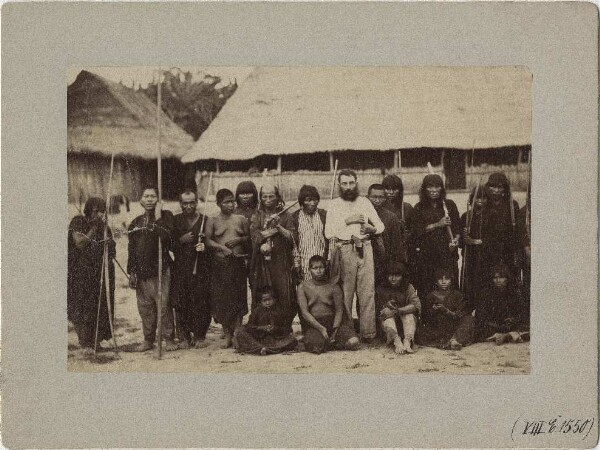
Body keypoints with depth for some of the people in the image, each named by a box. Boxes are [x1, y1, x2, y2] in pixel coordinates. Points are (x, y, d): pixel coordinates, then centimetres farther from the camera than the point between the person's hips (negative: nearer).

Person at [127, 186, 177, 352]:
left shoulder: (166, 216, 0)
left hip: (160, 269, -5)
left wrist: (158, 218, -17)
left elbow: (167, 238, -19)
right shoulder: (136, 222, 14)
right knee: (145, 307, 8)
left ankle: (169, 338, 6)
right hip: (141, 271, 5)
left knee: (163, 306, -5)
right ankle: (148, 339, 19)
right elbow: (131, 250, 17)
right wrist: (131, 272, 12)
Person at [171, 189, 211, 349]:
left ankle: (199, 336, 9)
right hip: (180, 269, 2)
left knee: (201, 302, -4)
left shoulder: (205, 221, 5)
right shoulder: (175, 221, 10)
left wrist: (205, 247, -14)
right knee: (181, 303, 0)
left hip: (201, 268, -1)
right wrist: (181, 240, -8)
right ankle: (185, 337, 9)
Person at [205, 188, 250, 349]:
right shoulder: (212, 221, 3)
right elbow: (207, 240, -4)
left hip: (238, 263, 1)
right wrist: (222, 247, -18)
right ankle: (227, 336, 8)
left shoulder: (241, 219, 8)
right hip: (219, 264, -1)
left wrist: (239, 240, -6)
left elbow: (249, 237, 14)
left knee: (239, 299, 0)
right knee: (222, 299, -1)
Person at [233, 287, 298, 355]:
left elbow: (286, 329, 3)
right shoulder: (256, 311, 6)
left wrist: (276, 328, -16)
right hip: (258, 338, 0)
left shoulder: (279, 312, 7)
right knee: (239, 331, -21)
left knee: (292, 340, -26)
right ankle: (260, 348, -34)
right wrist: (261, 328, -18)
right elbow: (249, 326, -3)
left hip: (275, 338, 0)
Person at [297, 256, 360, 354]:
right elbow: (305, 312, -4)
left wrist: (334, 330, -14)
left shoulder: (334, 287, 9)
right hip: (314, 324, -2)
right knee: (316, 347, -34)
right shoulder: (303, 287, 5)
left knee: (354, 342, -24)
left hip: (333, 322, 2)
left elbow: (339, 310, 2)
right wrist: (321, 328, -16)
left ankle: (328, 342, 3)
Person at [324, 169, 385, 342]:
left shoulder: (365, 202, 18)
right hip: (344, 249, -2)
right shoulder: (334, 205, 11)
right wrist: (347, 221, -7)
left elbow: (380, 226, 16)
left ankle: (368, 332, -5)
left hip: (364, 248, 2)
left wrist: (371, 228, -4)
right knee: (345, 292, -5)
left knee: (367, 291, -5)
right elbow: (328, 232, 0)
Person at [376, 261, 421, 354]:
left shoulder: (408, 287, 1)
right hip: (387, 321, 0)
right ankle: (396, 341, -53)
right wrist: (386, 306, -20)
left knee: (409, 313, -28)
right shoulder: (382, 288, 5)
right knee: (387, 310, -29)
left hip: (405, 320, 0)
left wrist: (396, 311, -28)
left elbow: (416, 305, -17)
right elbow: (377, 309, 2)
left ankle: (407, 341, -50)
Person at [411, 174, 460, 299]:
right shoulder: (419, 208, 7)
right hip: (426, 253, -1)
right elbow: (417, 230, -2)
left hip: (447, 251, 1)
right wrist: (437, 224, -10)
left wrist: (456, 239, -5)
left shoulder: (449, 205, 11)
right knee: (426, 289, -4)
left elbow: (458, 226, 13)